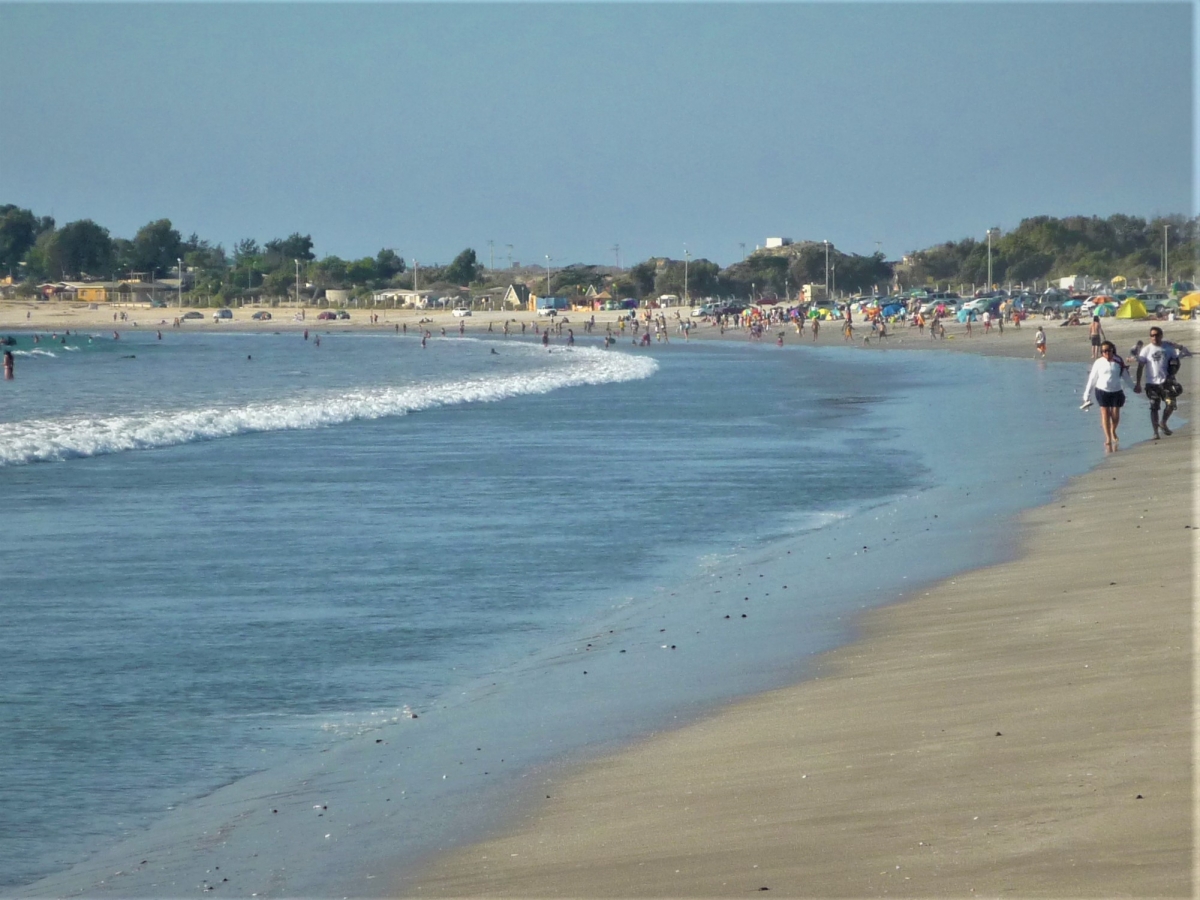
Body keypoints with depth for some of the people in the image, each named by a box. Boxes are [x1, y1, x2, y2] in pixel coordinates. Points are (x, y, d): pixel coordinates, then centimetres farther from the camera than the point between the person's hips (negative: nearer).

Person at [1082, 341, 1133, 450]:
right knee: (1105, 414, -5)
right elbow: (1092, 379, 1)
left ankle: (1113, 431, 32)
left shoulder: (1119, 362, 0)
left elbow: (1125, 377, 12)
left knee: (1115, 415, 2)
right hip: (1102, 391, -1)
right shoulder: (1099, 363, -4)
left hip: (1116, 391, 1)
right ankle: (1108, 439, -1)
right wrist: (1087, 395, 2)